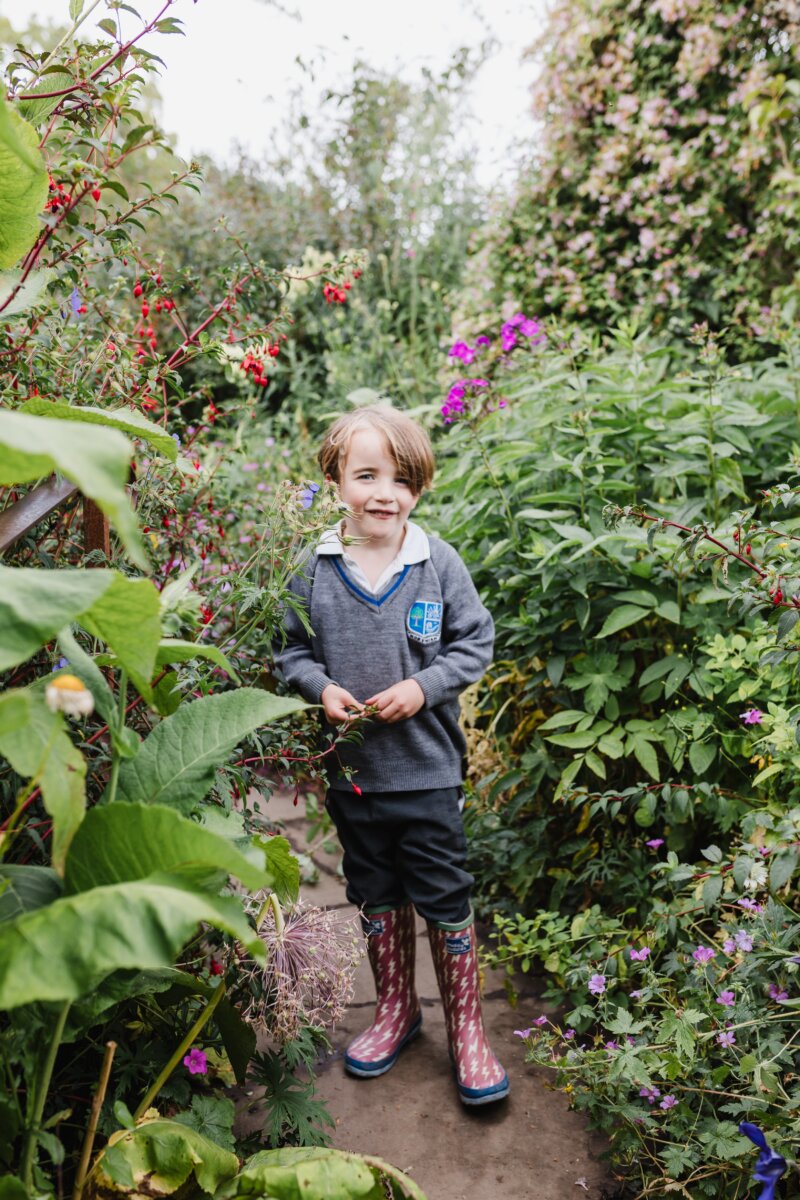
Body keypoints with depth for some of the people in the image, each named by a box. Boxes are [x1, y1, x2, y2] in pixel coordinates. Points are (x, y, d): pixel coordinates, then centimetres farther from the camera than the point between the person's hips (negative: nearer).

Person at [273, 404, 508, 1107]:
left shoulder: (439, 563, -9)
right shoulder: (315, 570, -5)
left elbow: (476, 643, -1)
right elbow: (292, 649, 6)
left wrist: (422, 687, -15)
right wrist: (321, 687, -13)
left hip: (428, 768, -2)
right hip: (351, 769, 2)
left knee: (446, 902, 8)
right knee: (377, 898, 19)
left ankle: (466, 1027, 30)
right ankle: (396, 1011, 41)